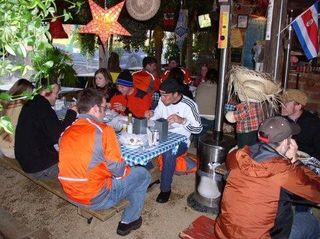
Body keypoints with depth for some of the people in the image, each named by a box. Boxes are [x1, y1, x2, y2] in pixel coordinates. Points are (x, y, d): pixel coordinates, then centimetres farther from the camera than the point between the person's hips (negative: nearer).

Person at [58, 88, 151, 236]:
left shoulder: (67, 131, 1)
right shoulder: (103, 130, -19)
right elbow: (118, 170, -15)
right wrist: (126, 168, 8)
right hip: (96, 197, -7)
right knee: (143, 174, 11)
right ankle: (128, 221, 20)